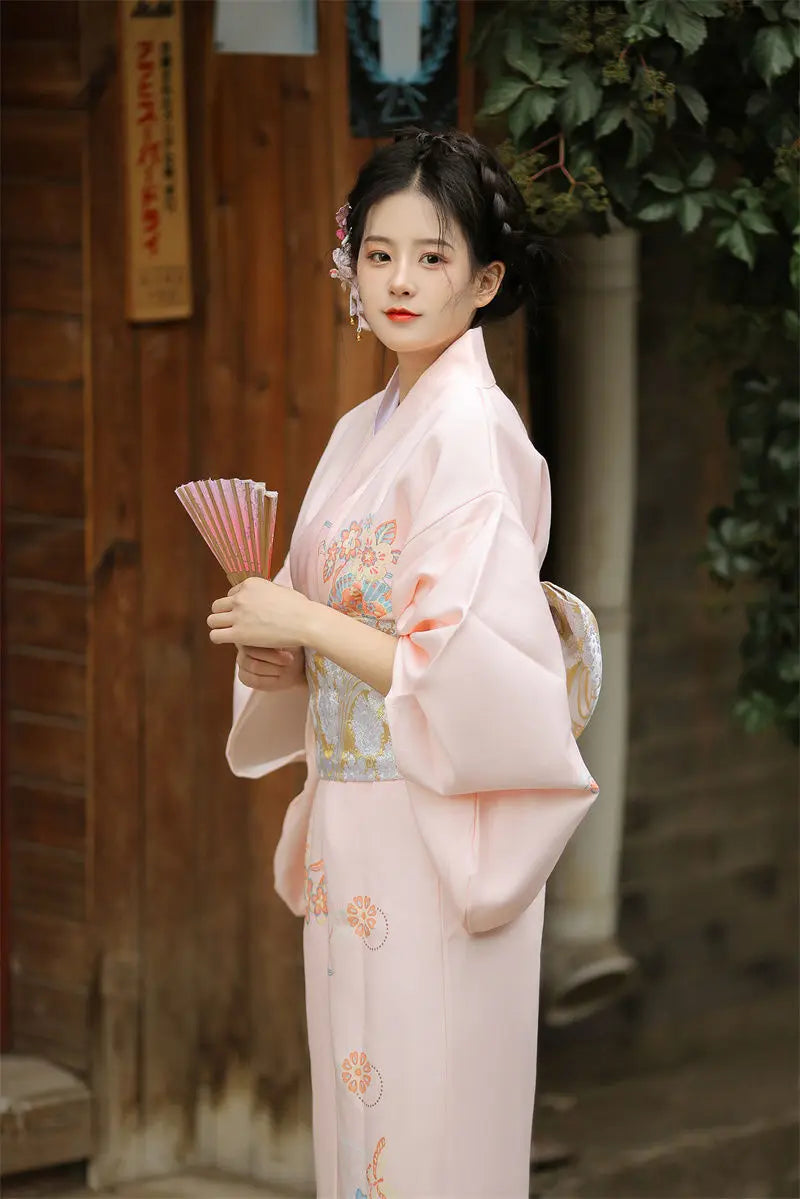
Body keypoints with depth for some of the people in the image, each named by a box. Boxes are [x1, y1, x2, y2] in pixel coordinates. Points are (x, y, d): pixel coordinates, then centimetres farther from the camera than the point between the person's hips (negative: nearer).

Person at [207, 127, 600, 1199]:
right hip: (354, 823, 8)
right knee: (358, 1104, 13)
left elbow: (481, 668, -21)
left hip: (436, 835, -8)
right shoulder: (365, 430, 12)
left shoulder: (472, 430, -13)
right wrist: (276, 658, 0)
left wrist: (303, 623, -17)